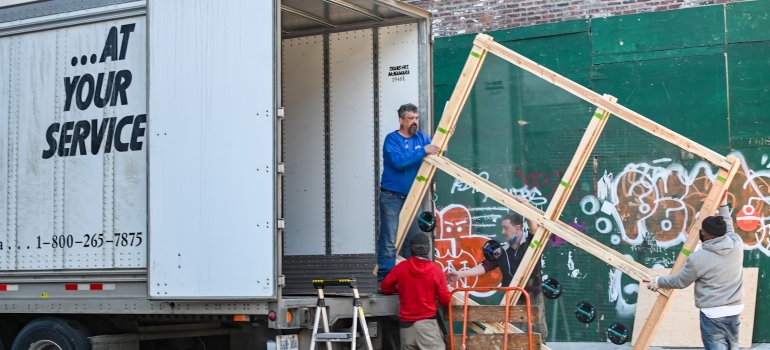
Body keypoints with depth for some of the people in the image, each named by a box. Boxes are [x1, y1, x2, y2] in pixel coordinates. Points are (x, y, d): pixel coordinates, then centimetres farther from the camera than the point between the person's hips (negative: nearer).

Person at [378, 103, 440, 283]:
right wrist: (422, 151, -26)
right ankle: (385, 279, -6)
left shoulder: (421, 138, 7)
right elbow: (398, 162, -24)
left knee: (413, 239, 11)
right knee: (389, 240, -8)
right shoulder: (392, 139, -9)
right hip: (391, 197, -6)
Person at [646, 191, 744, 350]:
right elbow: (728, 230, 22)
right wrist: (723, 206, 30)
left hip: (713, 313, -6)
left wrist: (658, 281, 16)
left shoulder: (698, 258, -15)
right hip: (734, 310, 6)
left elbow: (680, 281, -1)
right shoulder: (737, 243, -4)